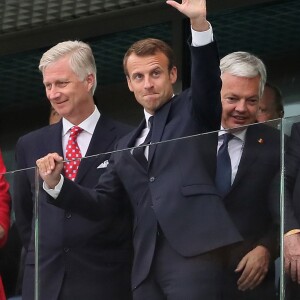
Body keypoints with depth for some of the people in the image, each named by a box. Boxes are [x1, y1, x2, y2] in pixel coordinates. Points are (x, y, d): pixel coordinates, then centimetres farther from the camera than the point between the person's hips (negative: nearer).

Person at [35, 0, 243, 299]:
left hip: (194, 252, -6)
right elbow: (102, 203, 22)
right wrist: (56, 183, 6)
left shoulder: (194, 111, 12)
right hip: (147, 264, 6)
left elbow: (208, 78, -8)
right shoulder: (127, 146, 27)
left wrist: (199, 25, -23)